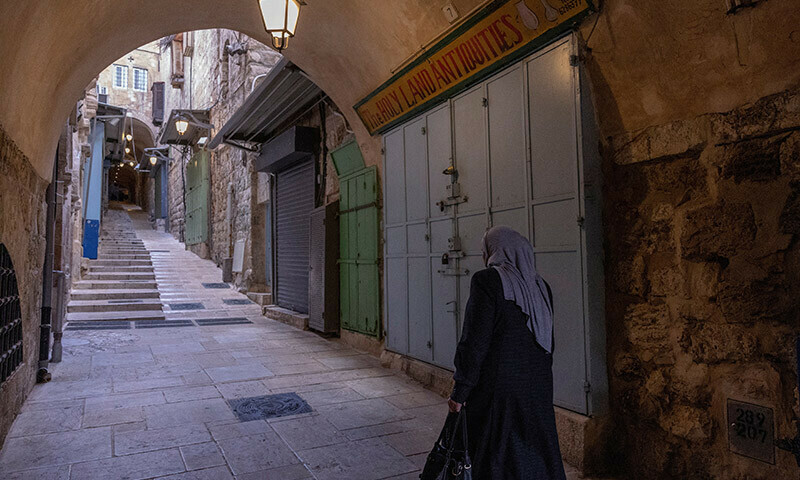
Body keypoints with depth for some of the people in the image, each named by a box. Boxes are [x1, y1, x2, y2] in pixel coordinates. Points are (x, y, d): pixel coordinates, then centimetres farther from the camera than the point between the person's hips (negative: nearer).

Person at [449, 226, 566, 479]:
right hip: (538, 389, 7)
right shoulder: (541, 287, 8)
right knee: (539, 454, 17)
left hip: (497, 390, -7)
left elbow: (475, 340, -16)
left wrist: (459, 392, -9)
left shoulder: (486, 280, -12)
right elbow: (547, 343, 14)